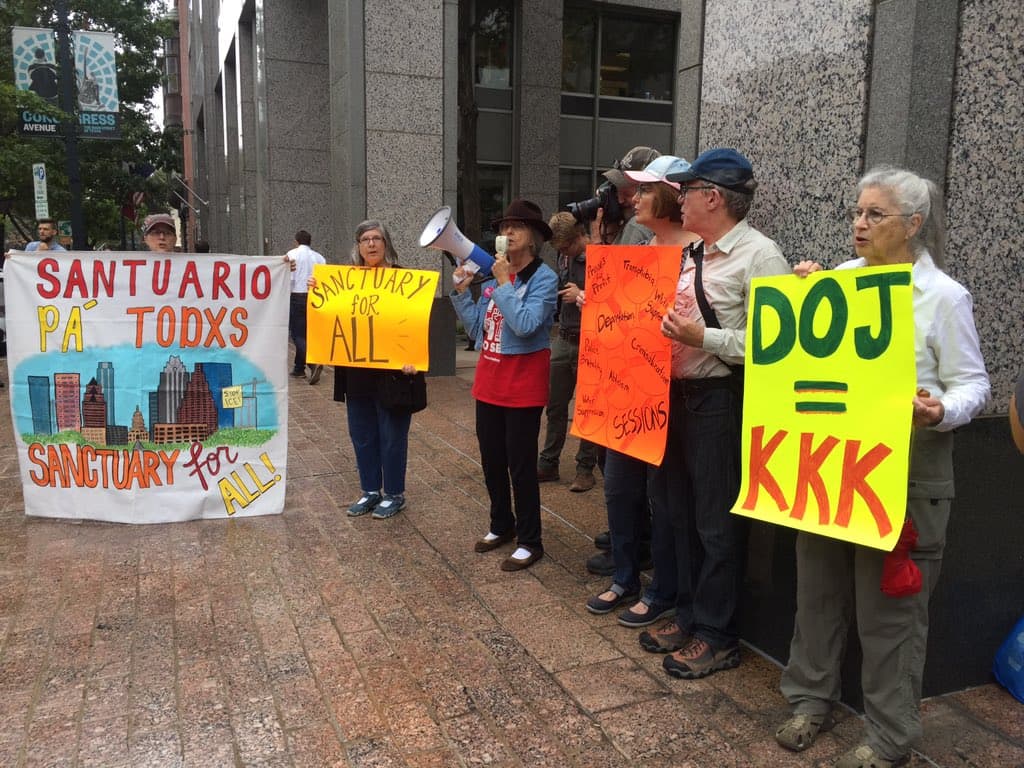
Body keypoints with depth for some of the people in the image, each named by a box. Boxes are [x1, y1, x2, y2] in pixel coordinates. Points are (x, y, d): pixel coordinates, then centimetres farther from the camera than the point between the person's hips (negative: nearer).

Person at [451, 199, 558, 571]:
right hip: (489, 377, 7)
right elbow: (476, 328, 10)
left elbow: (526, 325, -25)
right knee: (491, 459, 16)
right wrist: (461, 292, 2)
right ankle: (502, 525, 35)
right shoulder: (494, 275, 7)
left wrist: (504, 284, -19)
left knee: (521, 464, 1)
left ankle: (530, 541, 15)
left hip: (523, 380, -7)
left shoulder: (544, 278, -11)